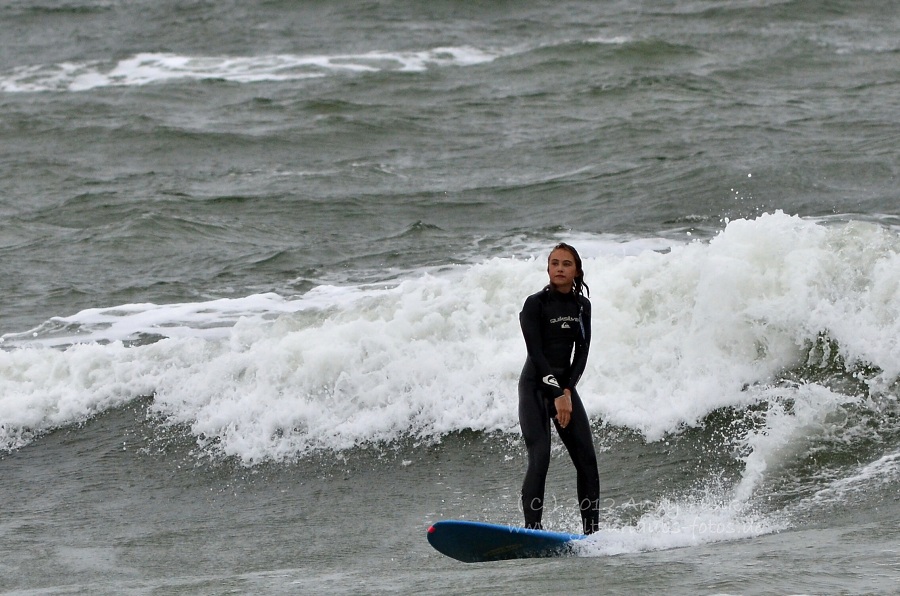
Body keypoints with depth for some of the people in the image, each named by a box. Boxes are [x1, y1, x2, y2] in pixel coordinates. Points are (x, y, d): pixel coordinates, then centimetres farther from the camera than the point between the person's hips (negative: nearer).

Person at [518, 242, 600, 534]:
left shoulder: (581, 306, 8)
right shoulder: (535, 304, -8)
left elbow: (582, 352, 4)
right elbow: (536, 353, -13)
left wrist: (568, 391, -10)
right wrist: (557, 395, -19)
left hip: (565, 384, 5)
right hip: (535, 386, -5)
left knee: (587, 460, -4)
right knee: (539, 458, -20)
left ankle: (592, 531, 0)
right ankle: (532, 528, -24)